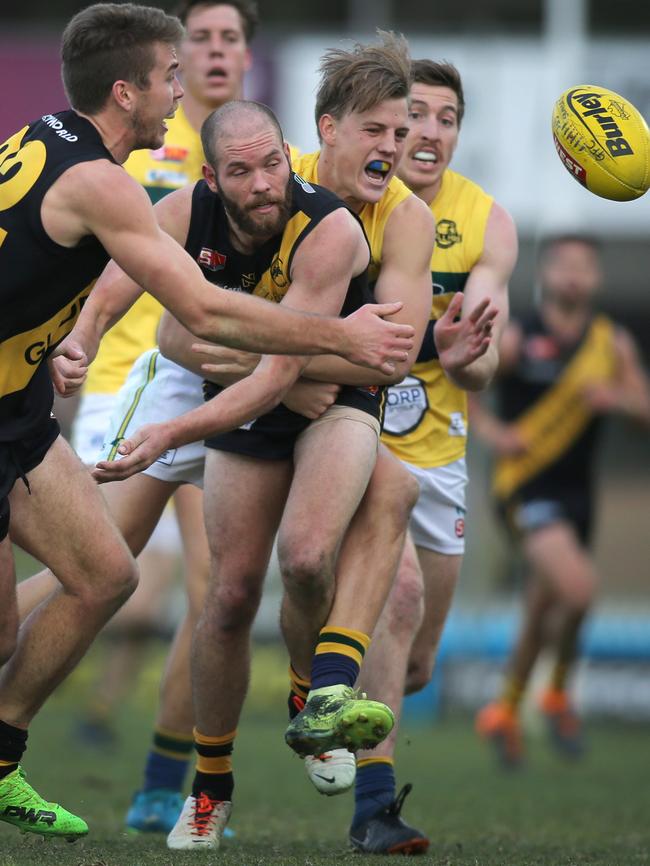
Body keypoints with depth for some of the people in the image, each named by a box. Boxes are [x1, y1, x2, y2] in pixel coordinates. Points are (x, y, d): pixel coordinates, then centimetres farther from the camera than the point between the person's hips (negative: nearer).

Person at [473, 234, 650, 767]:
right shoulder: (516, 341, -8)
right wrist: (488, 429, -13)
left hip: (577, 491, 6)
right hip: (527, 488, -6)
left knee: (543, 614, 16)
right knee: (578, 588, -25)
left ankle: (505, 713, 37)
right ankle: (558, 695, 0)